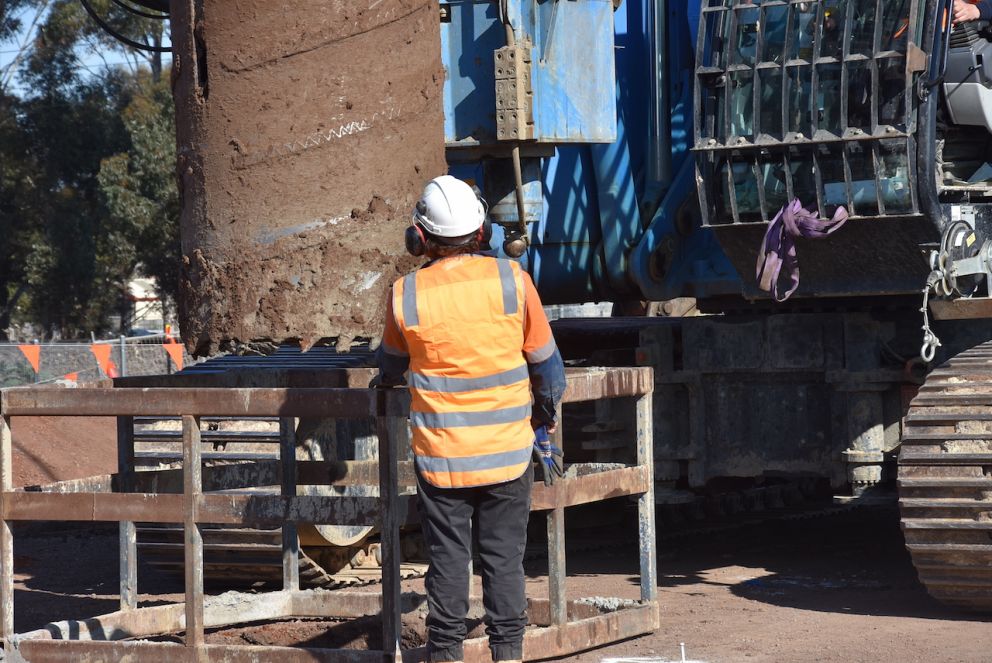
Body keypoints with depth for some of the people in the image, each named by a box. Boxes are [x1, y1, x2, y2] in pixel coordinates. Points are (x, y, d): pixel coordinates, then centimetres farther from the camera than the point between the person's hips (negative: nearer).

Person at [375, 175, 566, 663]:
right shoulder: (510, 279, -8)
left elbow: (391, 365, 12)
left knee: (447, 560, 8)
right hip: (508, 451, 0)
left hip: (441, 455, 0)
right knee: (504, 559, 9)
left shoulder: (405, 295, -8)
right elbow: (546, 363, 1)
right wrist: (545, 425, 16)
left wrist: (386, 382, 37)